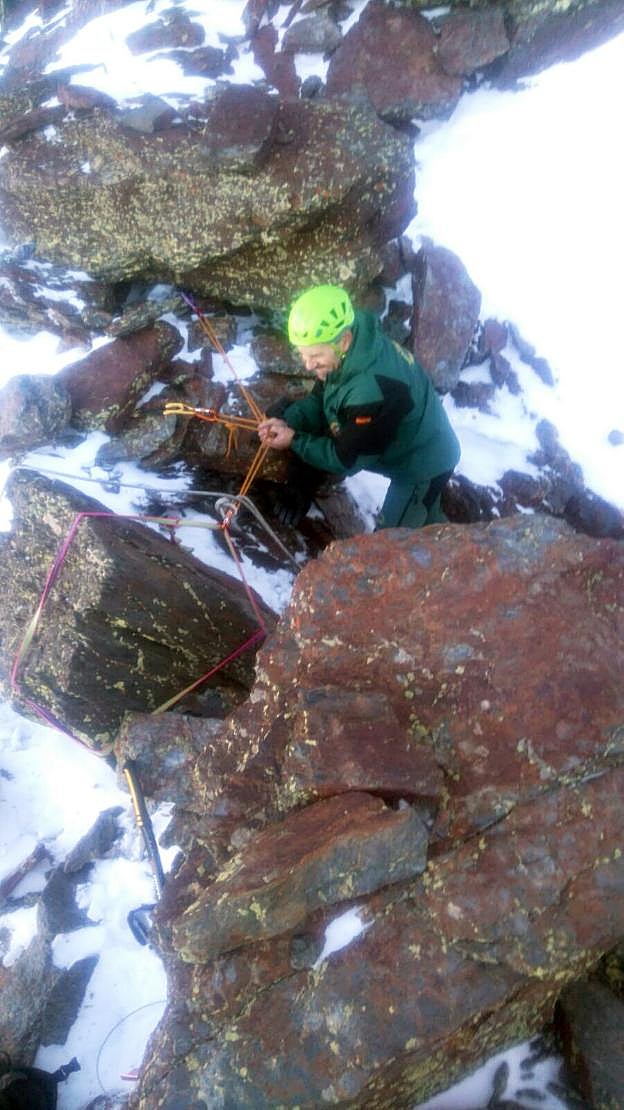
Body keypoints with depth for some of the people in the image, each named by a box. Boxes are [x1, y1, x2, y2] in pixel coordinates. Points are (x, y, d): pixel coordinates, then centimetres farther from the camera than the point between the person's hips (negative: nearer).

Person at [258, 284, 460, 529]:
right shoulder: (351, 353, -16)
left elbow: (348, 458, -29)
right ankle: (298, 497, 21)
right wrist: (287, 421, -18)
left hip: (425, 463, -8)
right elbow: (319, 400, 0)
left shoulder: (374, 389, -42)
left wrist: (294, 440, -23)